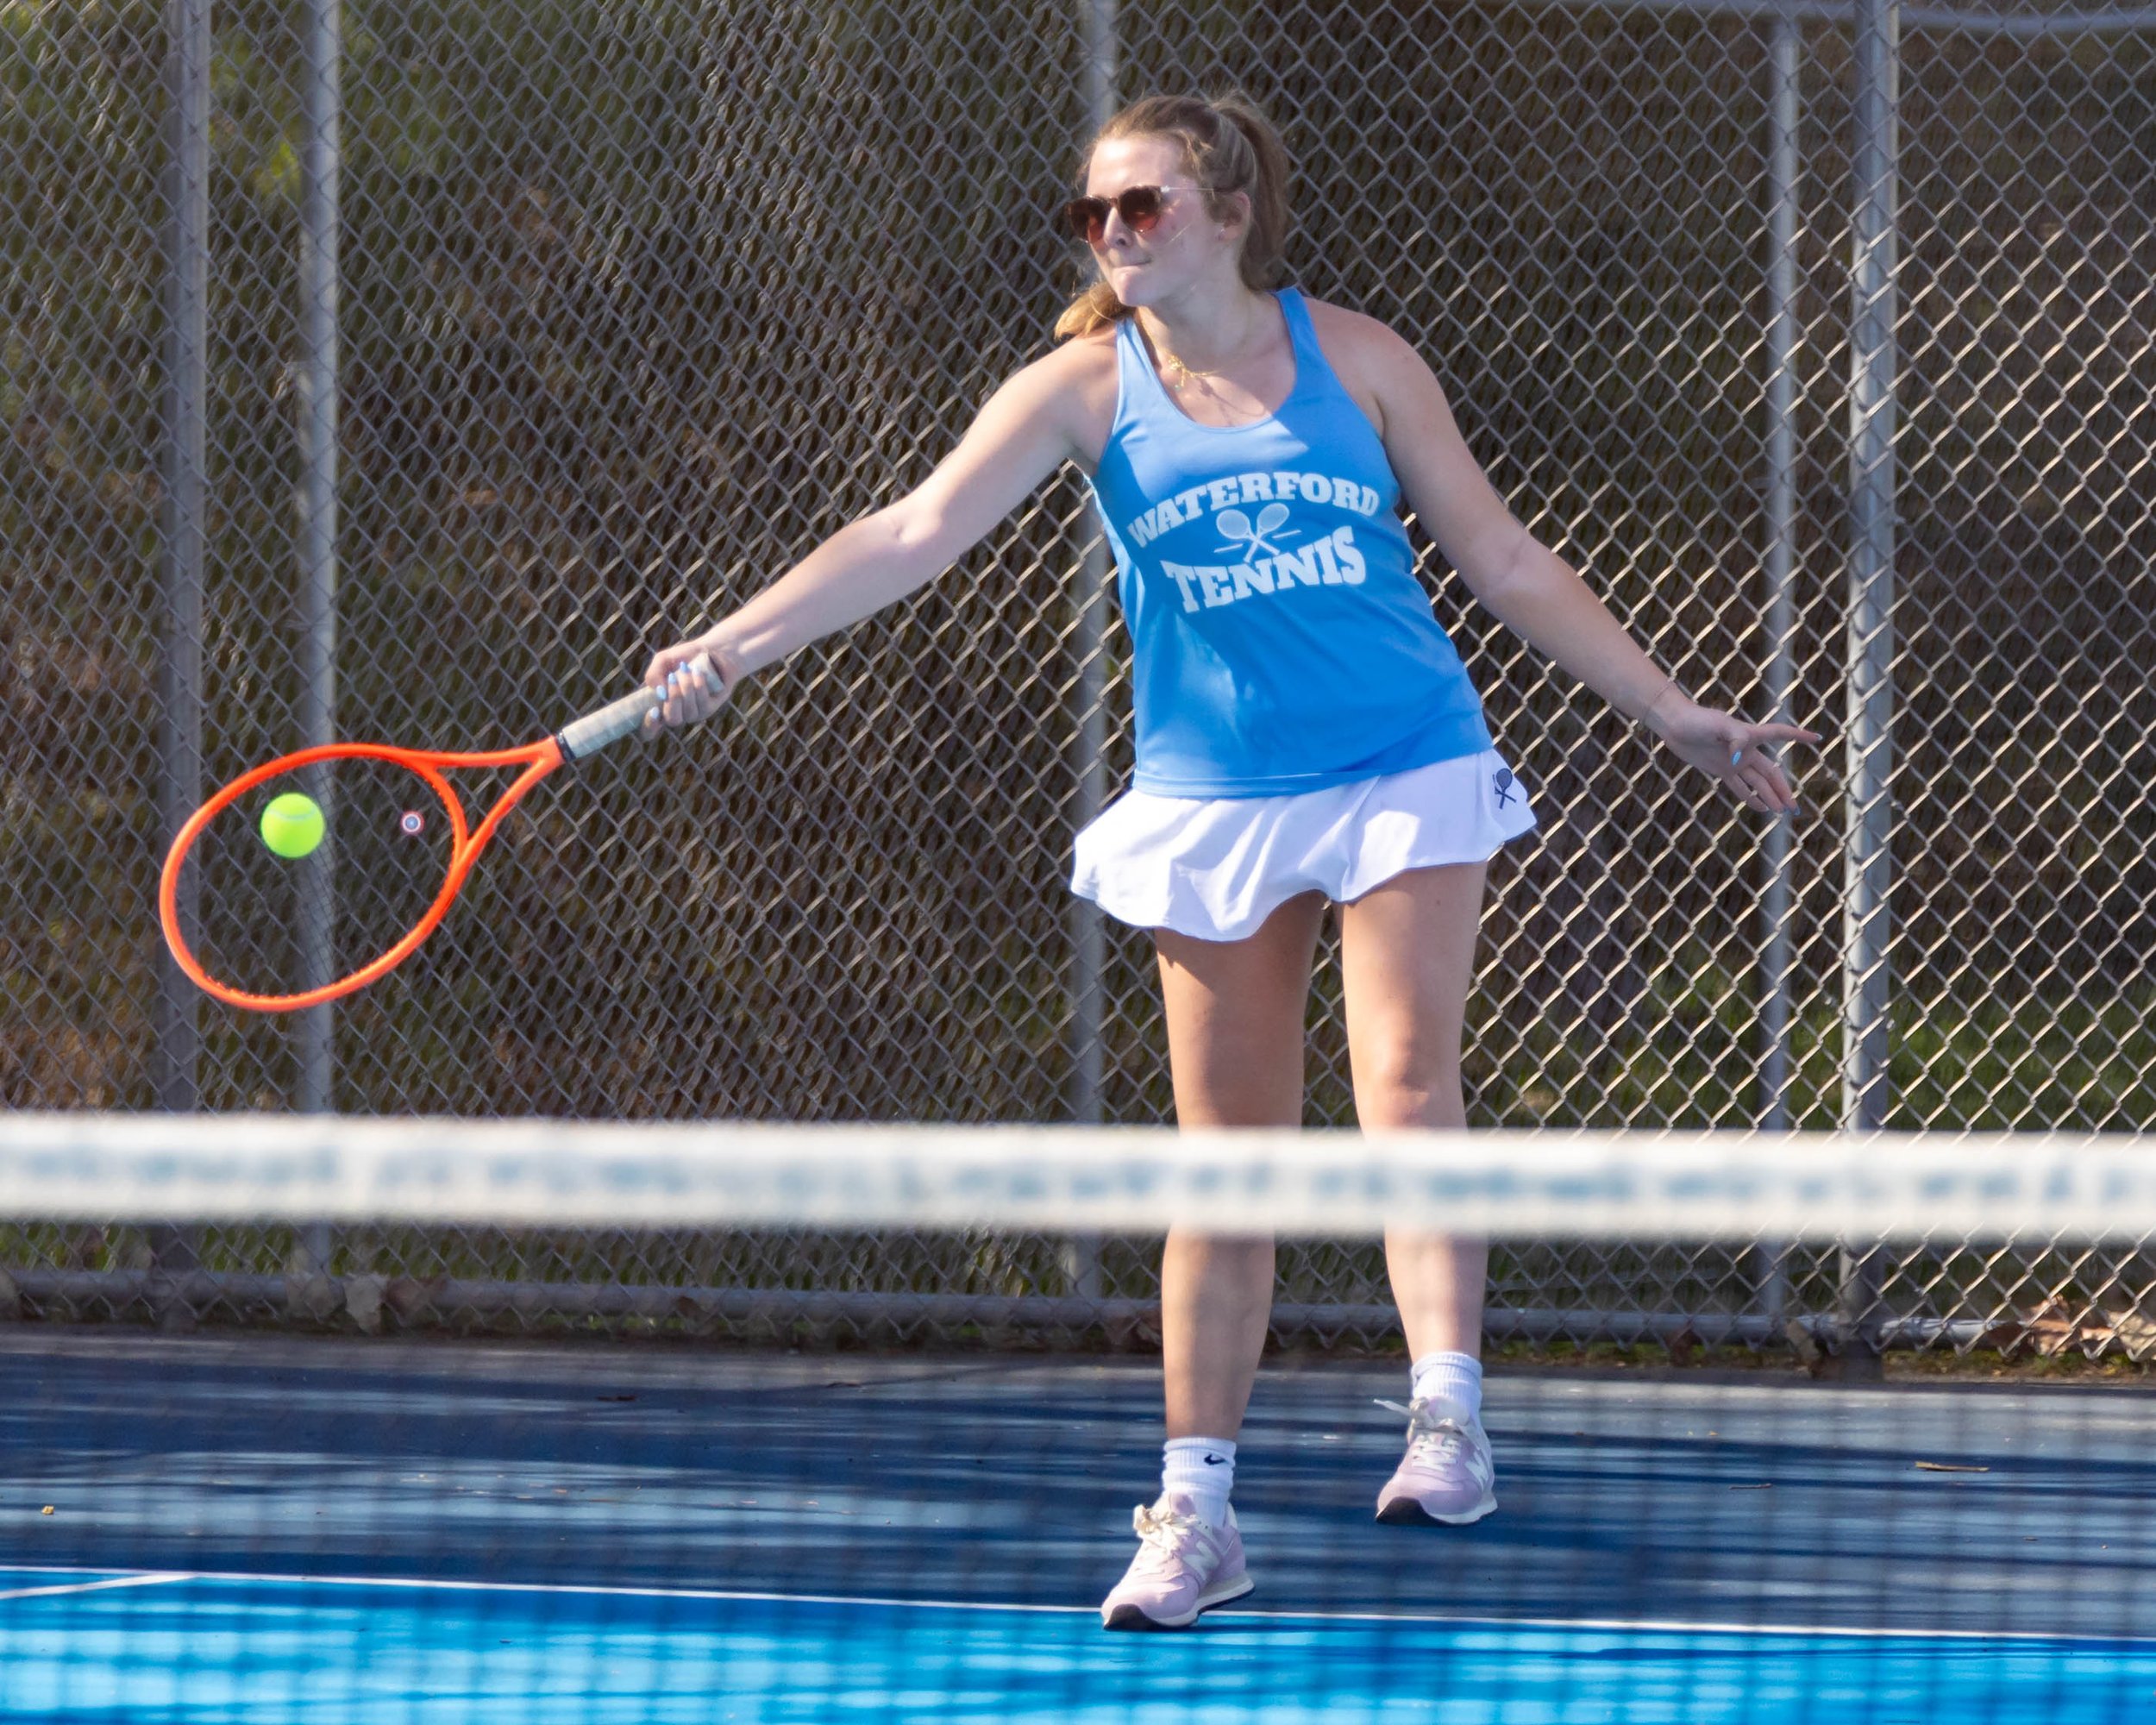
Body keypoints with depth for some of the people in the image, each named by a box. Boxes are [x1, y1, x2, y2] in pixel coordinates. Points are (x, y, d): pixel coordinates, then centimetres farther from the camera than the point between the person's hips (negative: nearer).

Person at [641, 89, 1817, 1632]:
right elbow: (918, 534, -12)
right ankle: (1197, 1511, 10)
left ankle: (1450, 1417, -23)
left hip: (1406, 775, -1)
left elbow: (1501, 557, 8)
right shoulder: (1085, 389, -2)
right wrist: (734, 647, -25)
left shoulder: (1354, 359, 0)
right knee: (1227, 1159, 2)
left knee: (1407, 1083, -20)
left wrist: (1673, 712, 9)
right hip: (1211, 803, 1)